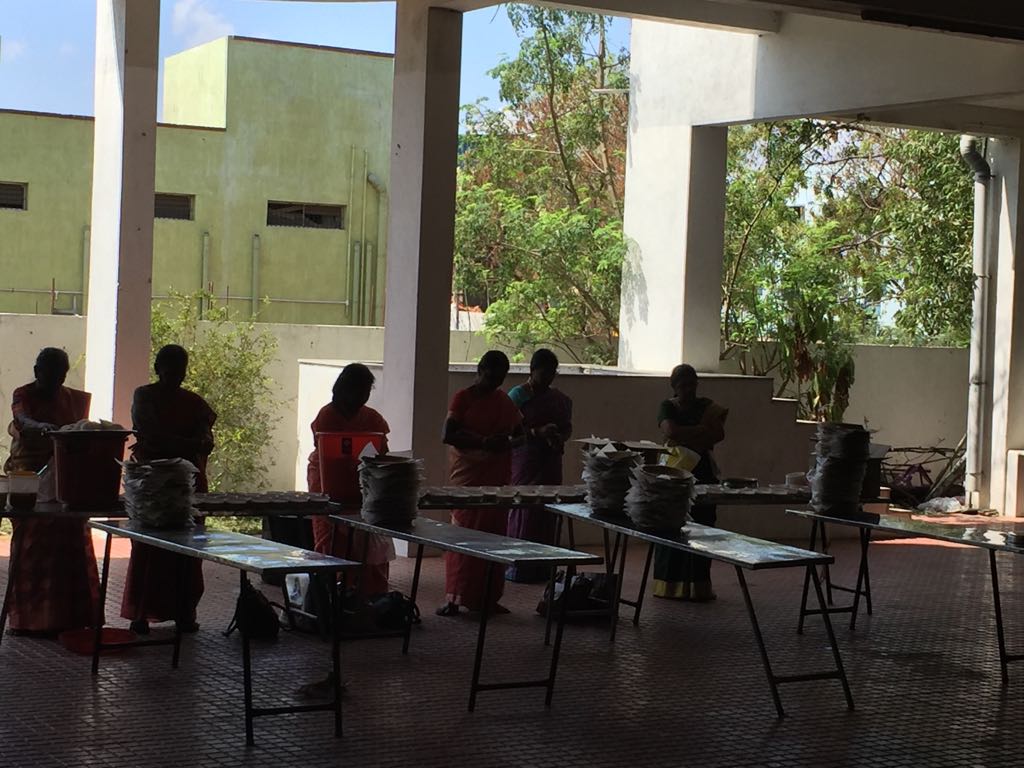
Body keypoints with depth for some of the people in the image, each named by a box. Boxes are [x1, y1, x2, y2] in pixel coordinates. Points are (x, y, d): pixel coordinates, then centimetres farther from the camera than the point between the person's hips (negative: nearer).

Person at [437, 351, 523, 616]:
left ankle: (487, 597, 10)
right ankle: (455, 598, -5)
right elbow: (448, 435, -11)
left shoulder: (505, 402, 12)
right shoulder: (463, 398, -3)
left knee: (495, 534, 4)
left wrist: (509, 443, -5)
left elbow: (519, 434, 19)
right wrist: (484, 442, -21)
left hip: (498, 476, 5)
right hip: (468, 475, -5)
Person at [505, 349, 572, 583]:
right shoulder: (518, 395, -5)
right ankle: (516, 565, 0)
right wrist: (538, 433, -22)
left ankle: (542, 567, 11)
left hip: (550, 461, 5)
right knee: (523, 509, -7)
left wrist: (560, 438, -4)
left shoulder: (559, 399, 12)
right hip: (524, 460, -5)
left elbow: (567, 427, 18)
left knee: (547, 510, 4)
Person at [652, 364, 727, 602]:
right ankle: (670, 585, -2)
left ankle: (698, 585, 2)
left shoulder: (707, 407, 12)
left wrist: (685, 436, -11)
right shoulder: (668, 407, 4)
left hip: (702, 472, 2)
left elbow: (718, 434, -2)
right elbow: (670, 431, -15)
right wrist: (702, 431, -9)